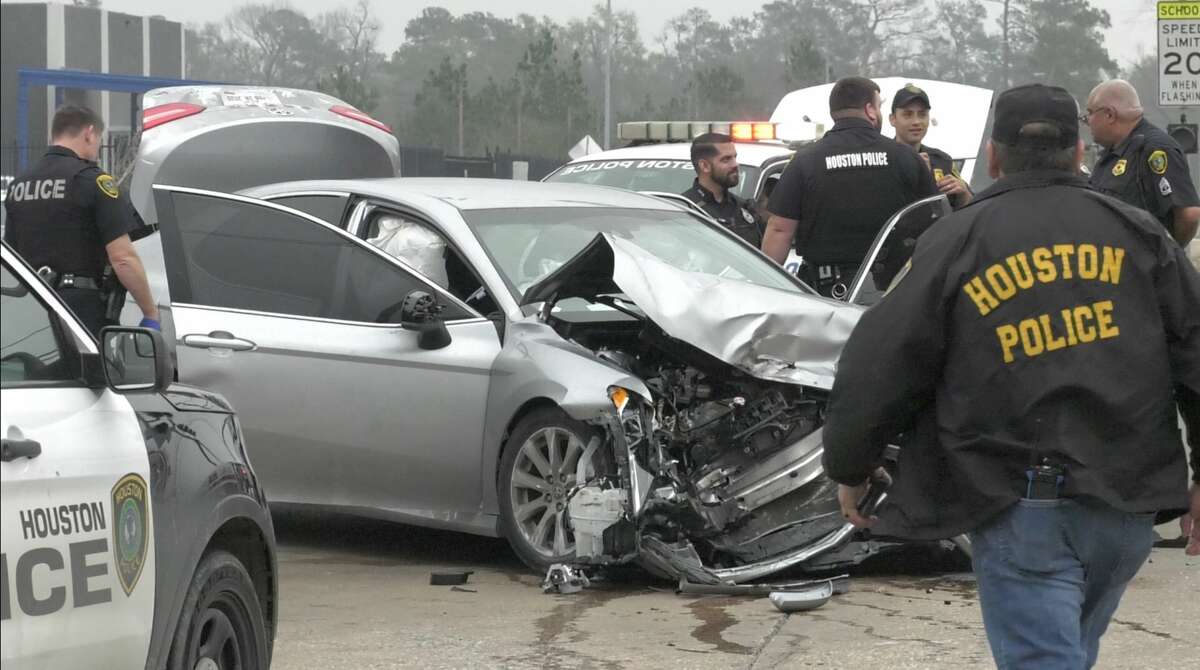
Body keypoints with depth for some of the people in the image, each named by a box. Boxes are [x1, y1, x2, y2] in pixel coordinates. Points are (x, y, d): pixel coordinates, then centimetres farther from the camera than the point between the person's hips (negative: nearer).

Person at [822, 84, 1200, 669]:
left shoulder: (955, 243, 0)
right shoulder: (1138, 235, 8)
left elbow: (878, 366, 1)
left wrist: (849, 471, 15)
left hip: (1019, 513, -4)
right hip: (1127, 509, 4)